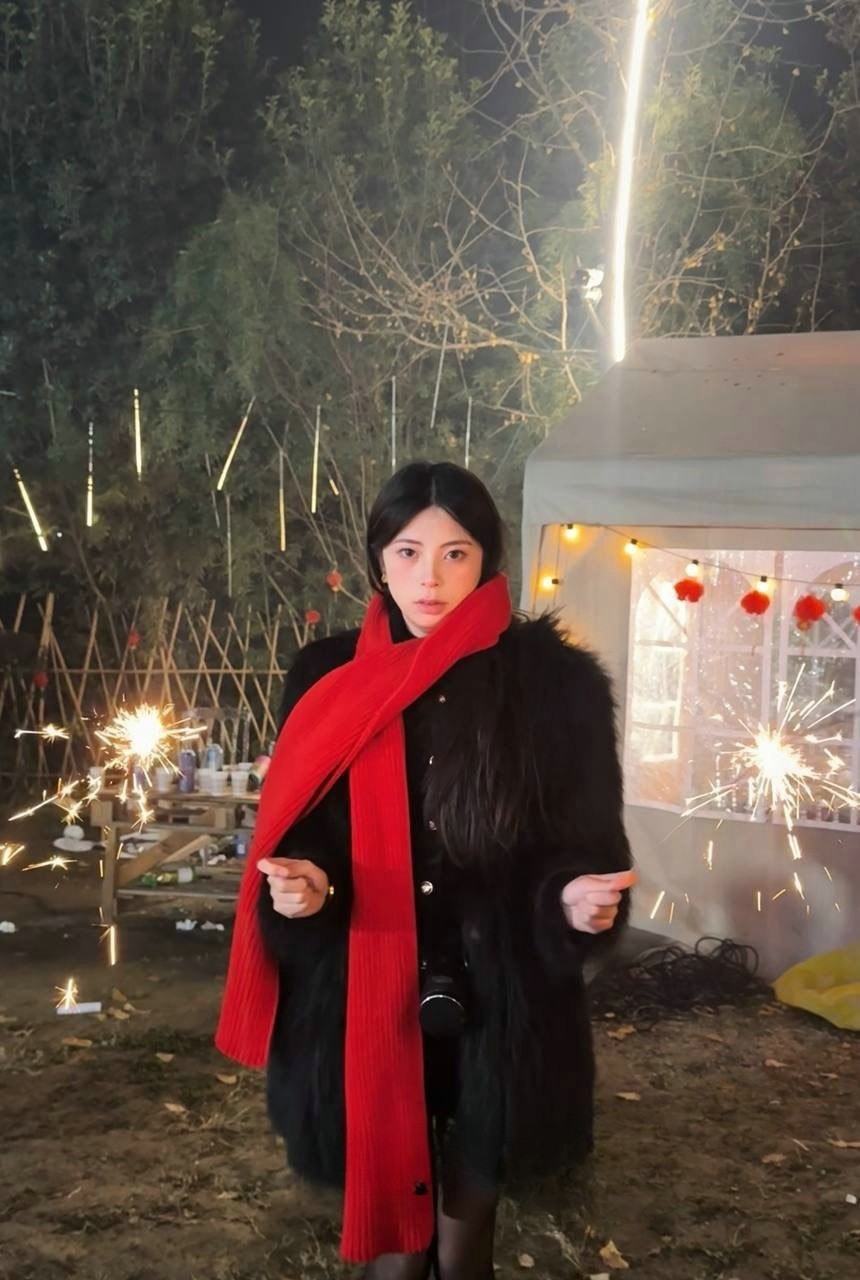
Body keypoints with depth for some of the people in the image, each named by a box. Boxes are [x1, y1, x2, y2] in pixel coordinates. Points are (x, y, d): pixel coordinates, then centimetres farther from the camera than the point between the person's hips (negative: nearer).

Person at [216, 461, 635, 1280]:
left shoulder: (556, 682, -7)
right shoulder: (327, 681, -1)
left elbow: (589, 838, -3)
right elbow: (294, 835, 3)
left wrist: (580, 898, -24)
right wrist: (301, 885, -19)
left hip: (502, 1007, -1)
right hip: (361, 1004, 1)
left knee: (469, 1209, 17)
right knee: (385, 1206, 17)